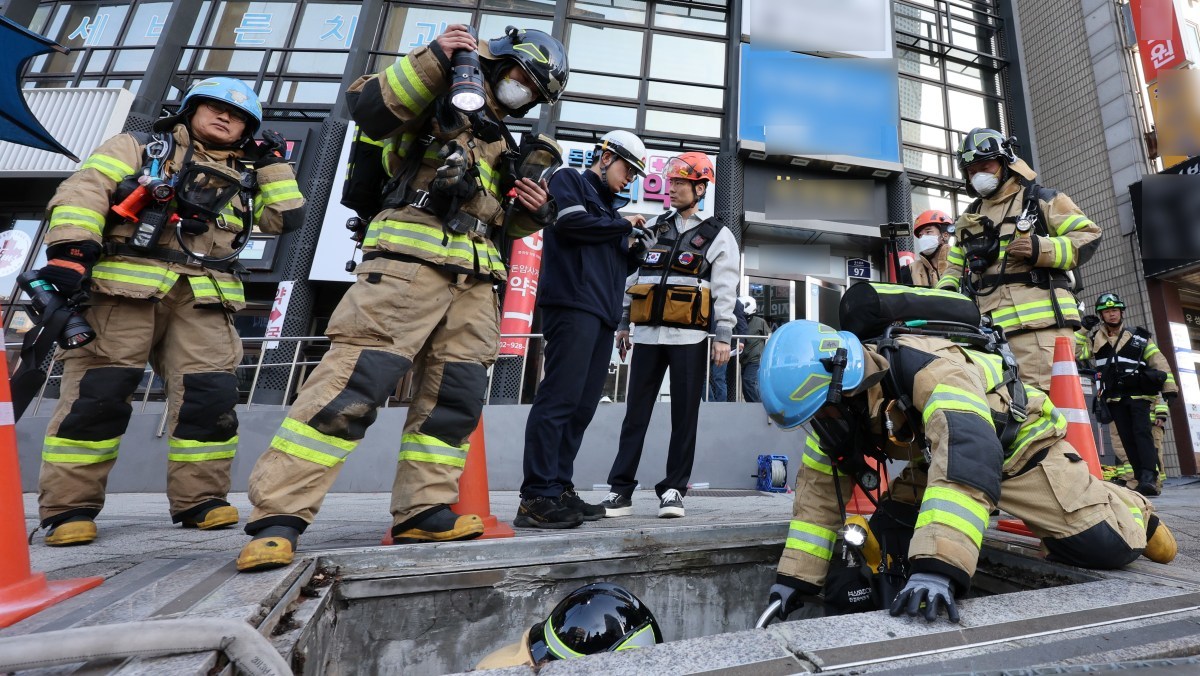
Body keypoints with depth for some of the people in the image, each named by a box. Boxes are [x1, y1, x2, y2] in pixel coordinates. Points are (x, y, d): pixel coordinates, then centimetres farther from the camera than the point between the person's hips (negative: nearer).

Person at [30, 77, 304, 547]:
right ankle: (69, 507, 8)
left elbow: (287, 217, 13)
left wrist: (271, 163, 16)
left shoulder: (244, 177, 25)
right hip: (125, 285, -2)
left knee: (211, 393, -7)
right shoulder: (139, 148, 16)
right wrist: (69, 251, -14)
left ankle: (200, 498, 3)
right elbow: (84, 190, 1)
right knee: (97, 392, -4)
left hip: (202, 299, 3)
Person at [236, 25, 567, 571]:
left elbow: (501, 223, 31)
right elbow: (369, 108, -6)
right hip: (409, 260, -7)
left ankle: (422, 514, 9)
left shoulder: (500, 143, 31)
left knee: (456, 398, 1)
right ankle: (277, 517, -5)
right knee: (354, 382, -14)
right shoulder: (435, 100, 13)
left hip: (473, 280, 7)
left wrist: (532, 213, 11)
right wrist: (432, 61, -13)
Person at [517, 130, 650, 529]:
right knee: (559, 399, -14)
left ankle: (559, 489, 10)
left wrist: (635, 251, 9)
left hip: (602, 314, 8)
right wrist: (622, 224, 0)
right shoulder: (569, 181, 10)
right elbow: (570, 221, -11)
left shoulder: (610, 206, 30)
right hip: (572, 306, -8)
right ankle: (536, 498, -10)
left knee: (582, 406, 4)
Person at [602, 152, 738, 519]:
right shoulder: (654, 229, 18)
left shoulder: (718, 235, 7)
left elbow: (725, 289, -2)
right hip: (647, 335, 4)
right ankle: (620, 489, 9)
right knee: (635, 413, 3)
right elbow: (633, 276, 17)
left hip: (688, 338, -3)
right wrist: (623, 323, 13)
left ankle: (674, 490, 13)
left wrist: (723, 336, -11)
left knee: (684, 416, 2)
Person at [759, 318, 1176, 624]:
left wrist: (938, 567, -58)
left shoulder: (929, 367, -39)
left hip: (1019, 443, -4)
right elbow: (818, 493, -12)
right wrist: (794, 579, -13)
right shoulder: (839, 405, -17)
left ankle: (1131, 510, 22)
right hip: (936, 457, 5)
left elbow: (970, 459, -51)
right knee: (879, 544, -8)